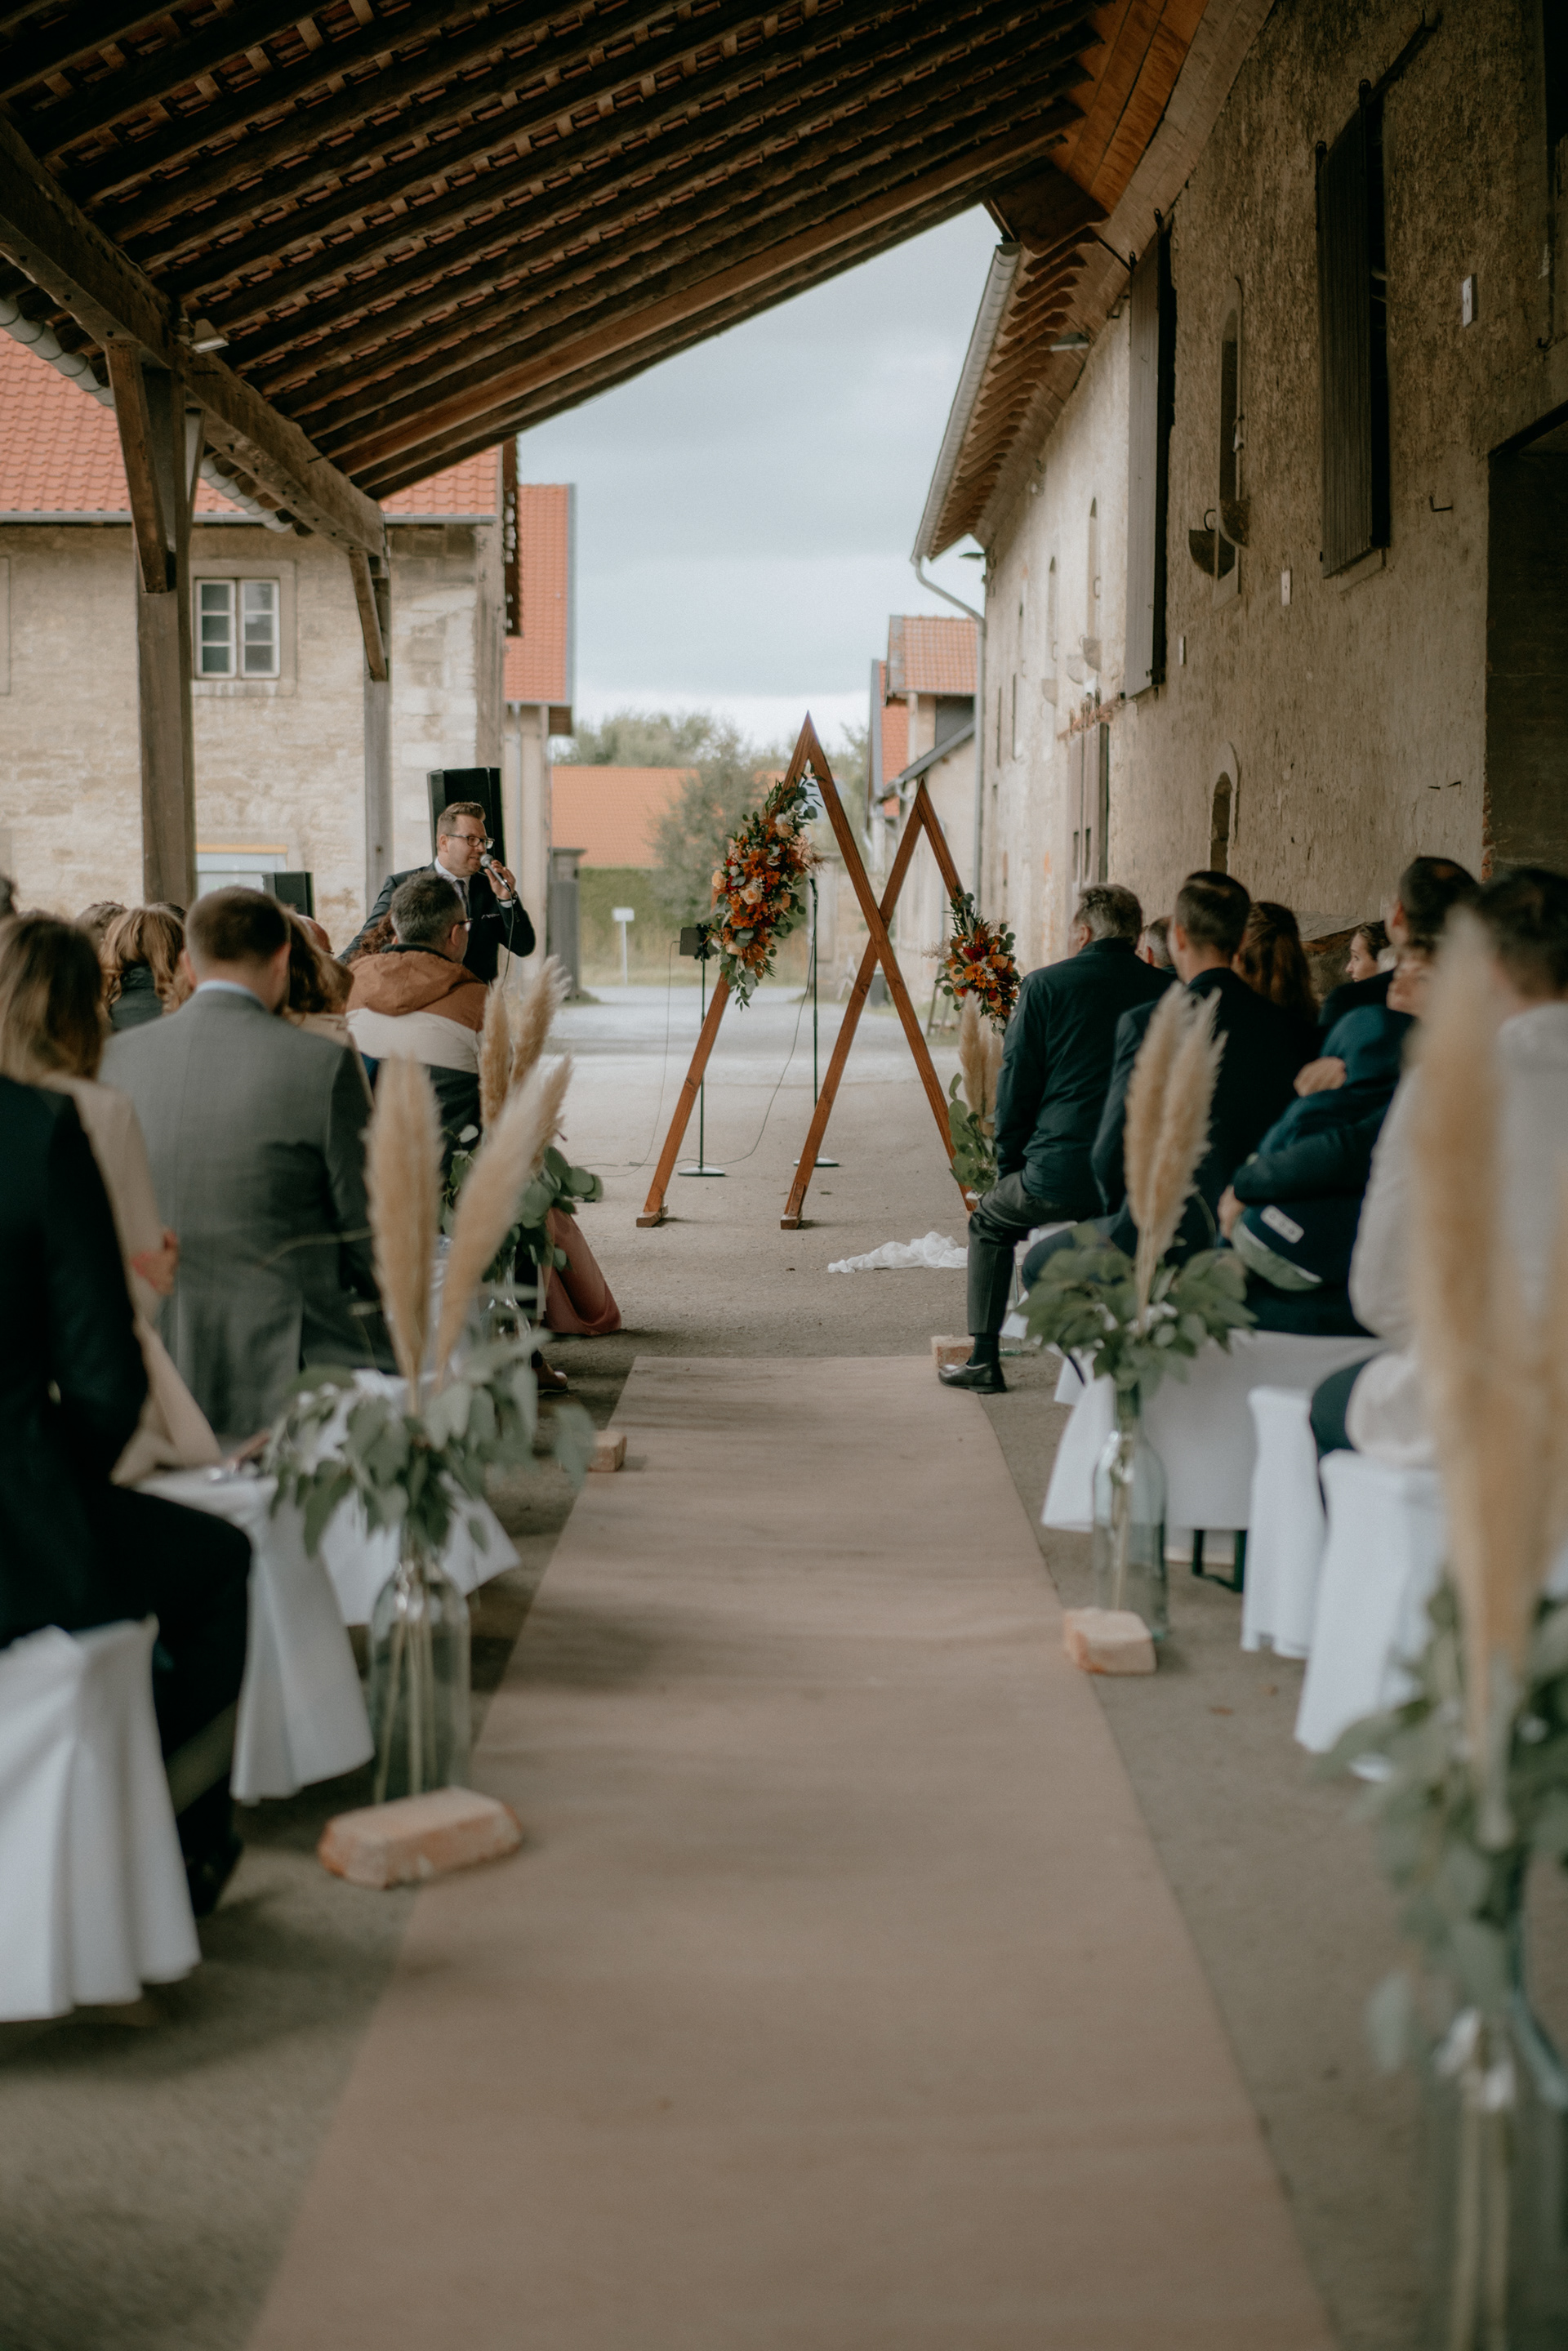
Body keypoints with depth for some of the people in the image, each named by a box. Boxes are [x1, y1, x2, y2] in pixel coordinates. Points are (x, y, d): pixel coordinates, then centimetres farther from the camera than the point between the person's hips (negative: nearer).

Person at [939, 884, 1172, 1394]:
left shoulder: (1046, 985, -3)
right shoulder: (1168, 992, 4)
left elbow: (1015, 1087, -1)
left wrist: (1011, 1166, 12)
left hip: (1061, 1178, -3)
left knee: (991, 1222, 26)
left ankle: (984, 1358, 24)